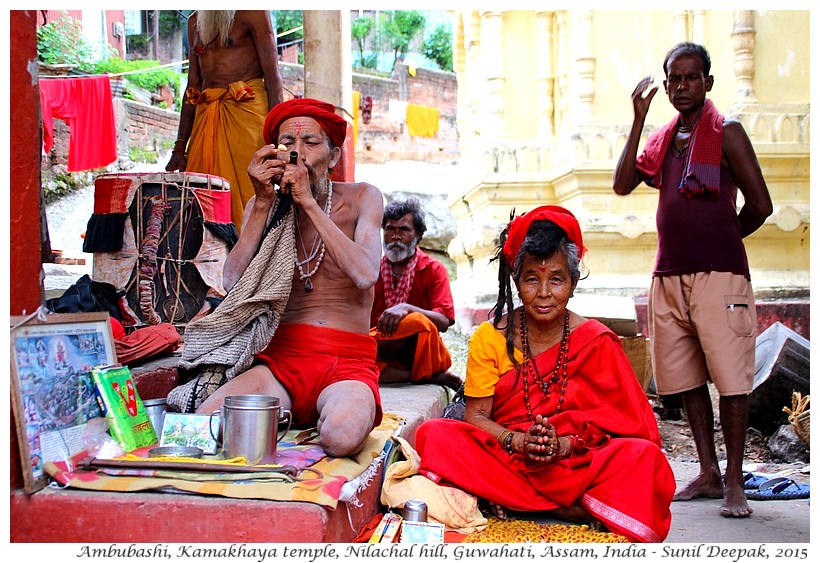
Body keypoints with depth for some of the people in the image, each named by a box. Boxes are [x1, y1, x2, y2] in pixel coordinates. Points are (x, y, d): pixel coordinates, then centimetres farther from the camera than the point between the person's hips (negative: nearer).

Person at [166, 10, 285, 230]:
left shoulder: (252, 11, 2)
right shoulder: (194, 22, 20)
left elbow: (273, 77, -5)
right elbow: (192, 87, 20)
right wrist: (180, 146, 15)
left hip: (246, 111, -6)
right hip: (205, 117, 6)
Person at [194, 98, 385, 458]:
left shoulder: (361, 199, 6)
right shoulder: (263, 205, 13)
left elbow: (365, 275, -14)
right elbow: (233, 283, -2)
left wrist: (308, 201, -13)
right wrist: (264, 203, -8)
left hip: (347, 363, -2)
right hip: (280, 357, 2)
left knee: (342, 435, -36)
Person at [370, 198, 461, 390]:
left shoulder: (434, 269, 6)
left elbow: (444, 322, -9)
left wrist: (407, 308, -26)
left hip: (419, 354, -3)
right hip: (383, 359, 3)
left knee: (418, 323, -37)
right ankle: (429, 376, -23)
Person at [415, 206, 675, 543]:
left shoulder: (597, 341, 0)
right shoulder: (490, 338, 1)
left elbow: (619, 423, -5)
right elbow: (475, 416, -2)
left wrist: (561, 445, -22)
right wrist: (518, 441, -22)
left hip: (578, 461, -1)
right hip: (502, 459, 1)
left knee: (642, 457, -28)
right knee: (436, 435, -26)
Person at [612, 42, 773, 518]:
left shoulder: (727, 133, 0)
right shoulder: (662, 140, 16)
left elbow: (760, 205, -2)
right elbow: (623, 185, 2)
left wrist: (719, 239, 9)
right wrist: (638, 120, 1)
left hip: (719, 275, -6)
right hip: (669, 276, 6)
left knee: (731, 379, -5)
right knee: (686, 378, 9)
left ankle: (735, 483, 4)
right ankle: (709, 474, 19)